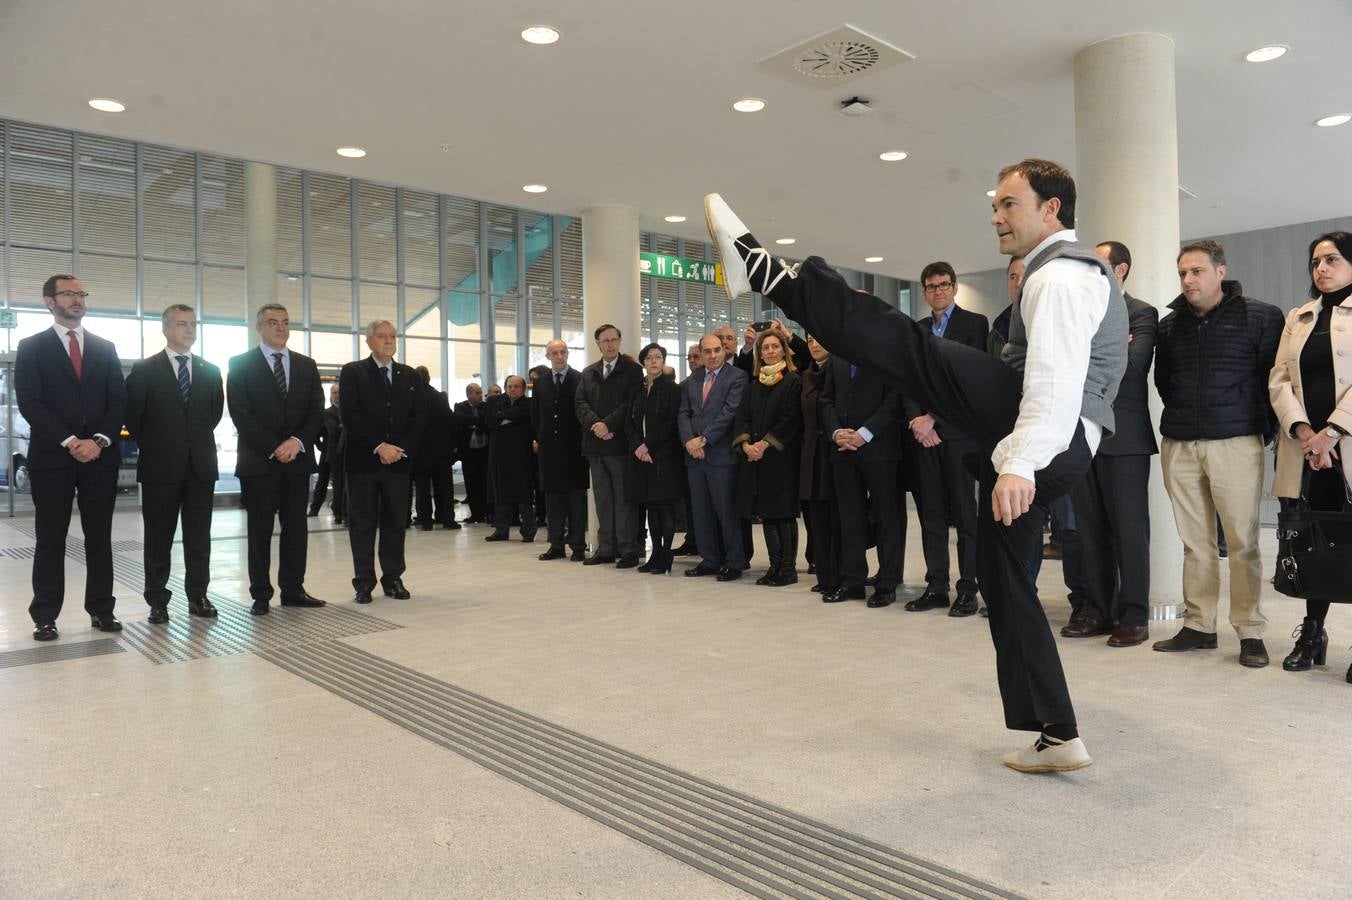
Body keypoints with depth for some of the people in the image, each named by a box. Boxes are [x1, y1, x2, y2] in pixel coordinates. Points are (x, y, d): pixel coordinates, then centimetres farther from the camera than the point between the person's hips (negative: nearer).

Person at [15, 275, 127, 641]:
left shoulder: (105, 348, 13)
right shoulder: (32, 347, 5)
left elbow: (118, 400, 6)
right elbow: (29, 402, -5)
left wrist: (99, 440, -9)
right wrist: (70, 442, -15)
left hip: (100, 455, 2)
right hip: (52, 456, -2)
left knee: (100, 537, 5)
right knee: (51, 539, 3)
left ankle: (101, 610, 11)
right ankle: (45, 617, 9)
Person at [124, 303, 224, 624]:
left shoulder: (210, 371, 9)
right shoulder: (145, 370, -2)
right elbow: (132, 416, -1)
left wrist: (199, 440, 11)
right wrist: (151, 446, 2)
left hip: (200, 464, 3)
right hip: (160, 465, -3)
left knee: (199, 537, 7)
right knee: (159, 538, 5)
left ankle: (198, 596, 15)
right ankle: (157, 602, 14)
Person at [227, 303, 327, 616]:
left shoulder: (306, 365, 12)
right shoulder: (240, 364, 1)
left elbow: (317, 411, 6)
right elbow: (241, 413, -7)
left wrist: (298, 442, -11)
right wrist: (274, 448, -14)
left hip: (298, 458, 3)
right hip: (258, 460, -3)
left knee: (296, 527, 6)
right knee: (260, 529, 2)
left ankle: (293, 589, 14)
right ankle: (261, 595, 10)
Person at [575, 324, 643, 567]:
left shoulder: (632, 370, 1)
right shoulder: (588, 372, 16)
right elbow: (580, 402, 7)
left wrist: (608, 424, -16)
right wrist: (594, 424, -11)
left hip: (620, 443, -5)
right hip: (595, 444, 5)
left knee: (624, 498, -2)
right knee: (602, 499, 9)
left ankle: (628, 549, 3)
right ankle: (606, 549, 15)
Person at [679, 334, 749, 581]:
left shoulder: (737, 376, -3)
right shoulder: (692, 379, 15)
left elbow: (729, 412, -12)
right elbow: (683, 413, 11)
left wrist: (703, 439, -13)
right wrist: (689, 440, -6)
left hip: (721, 453, -6)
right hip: (695, 454, 6)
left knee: (727, 510, -2)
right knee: (701, 511, 9)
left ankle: (734, 563, 8)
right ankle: (710, 560, 19)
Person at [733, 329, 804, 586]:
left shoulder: (793, 381, -2)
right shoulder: (753, 385, 15)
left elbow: (790, 420, -10)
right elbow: (741, 417, 8)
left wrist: (764, 444, -15)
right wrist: (746, 444, -9)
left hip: (782, 456, -6)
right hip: (754, 456, 6)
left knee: (783, 512, -4)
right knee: (766, 513, 7)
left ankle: (789, 568, 3)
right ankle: (775, 566, 13)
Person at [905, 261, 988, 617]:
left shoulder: (974, 323, 2)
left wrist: (933, 417, -12)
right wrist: (916, 419, -6)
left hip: (957, 430, -5)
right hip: (922, 431, 5)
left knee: (964, 513, -1)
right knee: (930, 513, 6)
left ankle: (968, 589, 4)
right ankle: (936, 586, 12)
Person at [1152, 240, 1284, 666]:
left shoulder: (1261, 318, 1)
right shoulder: (1169, 325, 11)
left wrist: (1263, 428, 3)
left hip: (1235, 443, -3)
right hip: (1179, 445, 3)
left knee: (1243, 542, -2)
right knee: (1195, 542, 6)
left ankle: (1251, 631, 7)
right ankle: (1198, 625, 14)